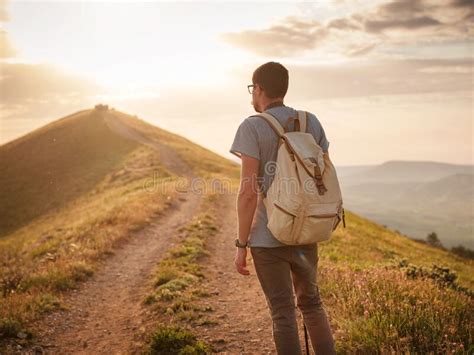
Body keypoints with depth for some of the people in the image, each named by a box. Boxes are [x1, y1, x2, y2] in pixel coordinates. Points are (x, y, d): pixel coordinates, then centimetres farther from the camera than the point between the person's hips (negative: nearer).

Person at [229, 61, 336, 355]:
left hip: (268, 236, -5)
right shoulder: (311, 122, 4)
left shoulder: (252, 127, -12)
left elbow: (248, 191, -17)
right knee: (311, 302, 22)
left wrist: (241, 245, -9)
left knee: (283, 312, 6)